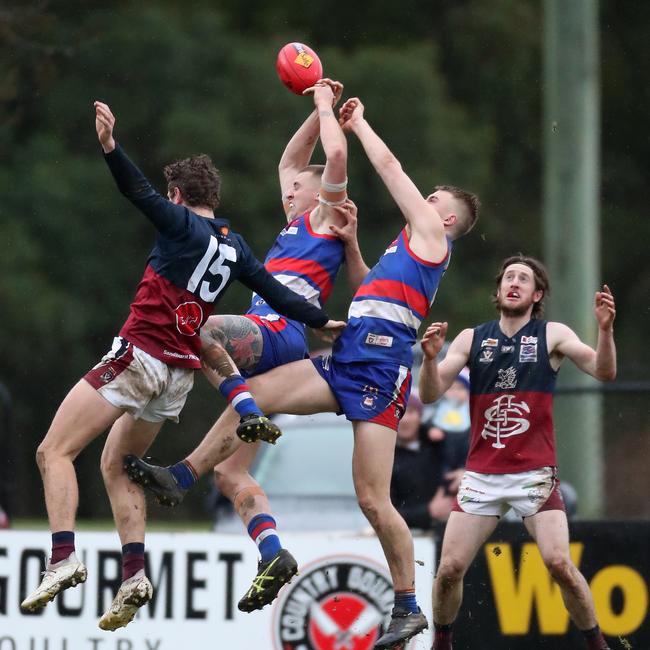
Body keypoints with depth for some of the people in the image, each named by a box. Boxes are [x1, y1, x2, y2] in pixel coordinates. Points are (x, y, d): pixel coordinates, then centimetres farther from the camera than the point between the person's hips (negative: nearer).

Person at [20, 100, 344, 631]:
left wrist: (111, 148, -34)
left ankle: (63, 557, -22)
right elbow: (276, 293, 17)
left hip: (140, 354, -8)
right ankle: (134, 574, 5)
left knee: (54, 451, -5)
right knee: (116, 465, 20)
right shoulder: (235, 248, 13)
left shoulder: (183, 224, -6)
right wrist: (325, 322, 30)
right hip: (180, 374, 8)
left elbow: (142, 194, -23)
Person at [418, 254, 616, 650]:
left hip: (535, 474, -2)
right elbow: (431, 394, 2)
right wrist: (430, 357, -18)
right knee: (450, 569, -4)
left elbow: (604, 372, -10)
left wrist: (605, 329, -28)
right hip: (481, 476, 2)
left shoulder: (552, 335, 2)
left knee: (559, 564, -17)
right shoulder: (471, 339, 8)